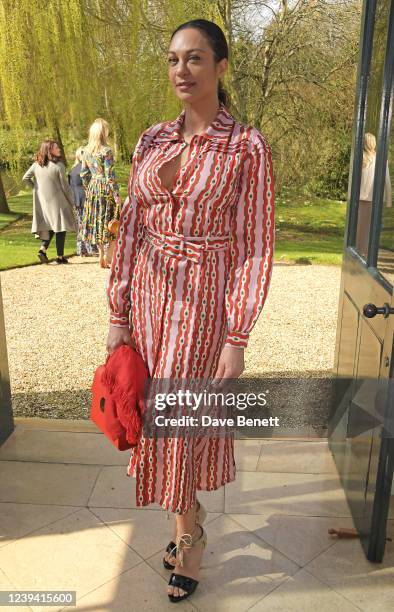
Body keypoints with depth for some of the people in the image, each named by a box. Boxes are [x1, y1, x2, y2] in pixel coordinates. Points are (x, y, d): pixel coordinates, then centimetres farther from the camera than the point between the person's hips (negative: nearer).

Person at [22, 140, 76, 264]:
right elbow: (65, 186, -10)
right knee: (60, 228, 4)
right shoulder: (59, 165, -13)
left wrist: (36, 187, 14)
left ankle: (43, 249, 1)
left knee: (48, 227, 19)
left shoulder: (36, 164, 2)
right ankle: (60, 256, 7)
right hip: (57, 202, -5)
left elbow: (25, 178, 3)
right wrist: (71, 202, 0)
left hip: (42, 202, 5)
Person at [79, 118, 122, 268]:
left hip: (93, 188, 7)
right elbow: (110, 175, -16)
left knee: (97, 221, 12)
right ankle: (109, 257, 3)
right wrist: (116, 194, -13)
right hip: (106, 188, -7)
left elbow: (83, 173, 10)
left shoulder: (86, 150, 7)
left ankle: (102, 258, 18)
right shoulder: (106, 150, -13)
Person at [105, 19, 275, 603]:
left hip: (205, 301, -5)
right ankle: (189, 516, 41)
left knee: (179, 422, 4)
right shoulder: (152, 140, 6)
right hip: (149, 295, 5)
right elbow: (131, 228, 6)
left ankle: (188, 533, 33)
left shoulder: (248, 146, -7)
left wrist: (237, 340, -12)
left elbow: (255, 246, -9)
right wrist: (119, 314, 3)